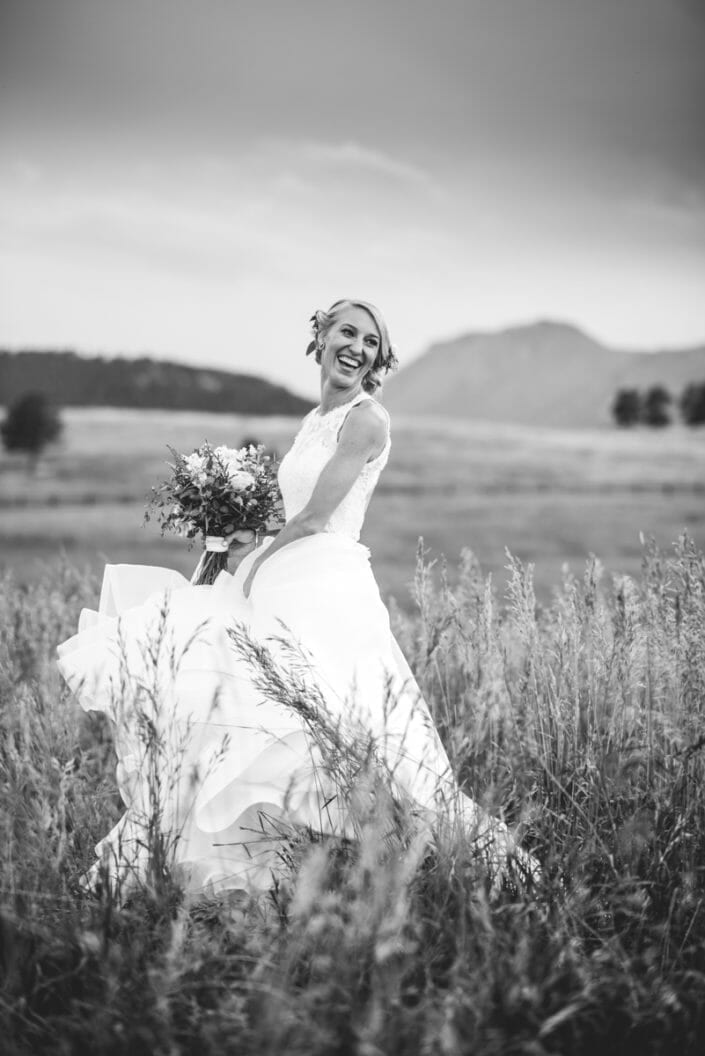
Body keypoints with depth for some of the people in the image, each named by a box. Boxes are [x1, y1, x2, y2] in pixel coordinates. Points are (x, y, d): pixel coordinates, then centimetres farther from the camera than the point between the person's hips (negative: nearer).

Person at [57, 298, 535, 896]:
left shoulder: (365, 420, -9)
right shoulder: (317, 419, 18)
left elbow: (313, 519, -13)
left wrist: (256, 563, -3)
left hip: (327, 591, -9)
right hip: (287, 588, 9)